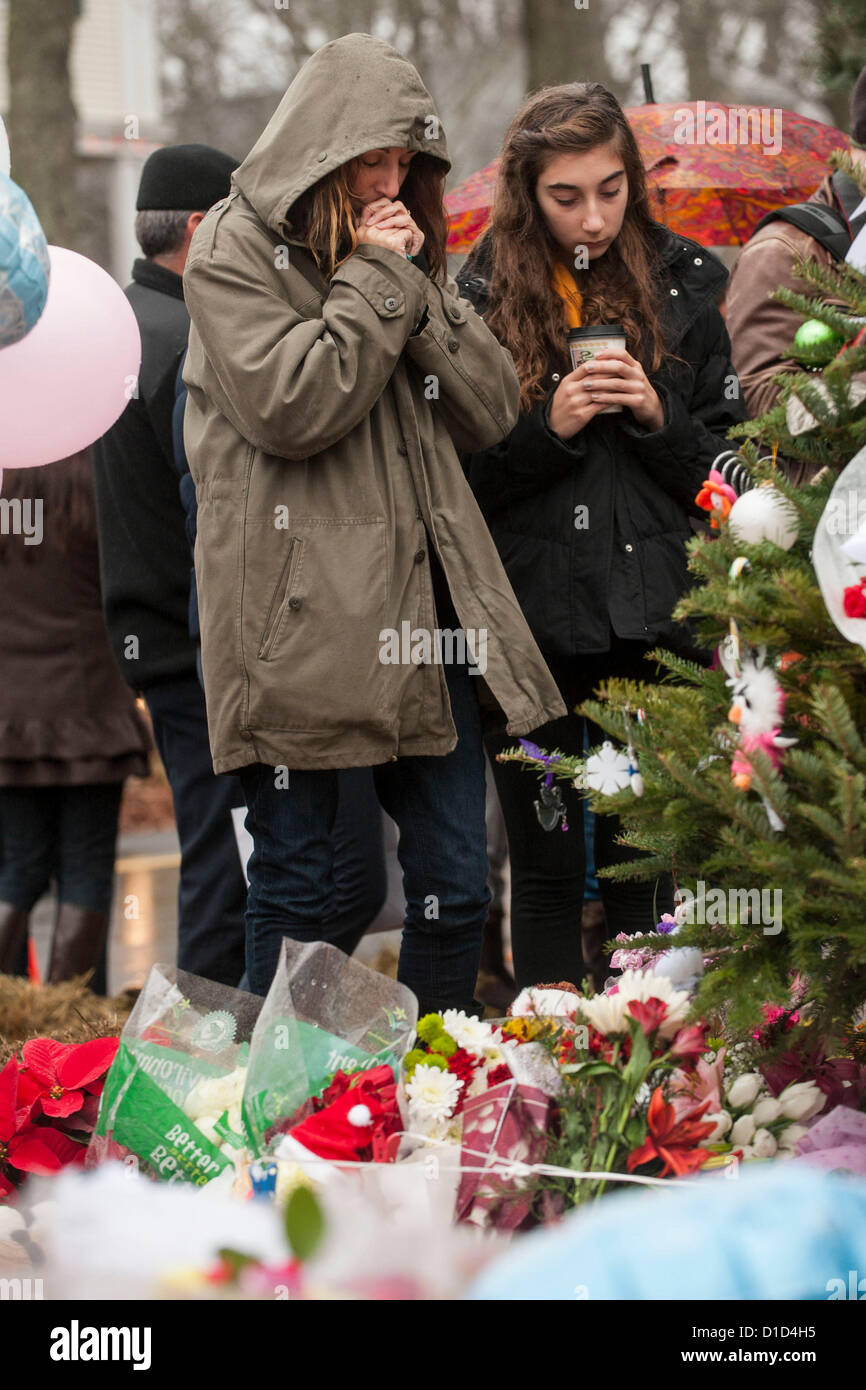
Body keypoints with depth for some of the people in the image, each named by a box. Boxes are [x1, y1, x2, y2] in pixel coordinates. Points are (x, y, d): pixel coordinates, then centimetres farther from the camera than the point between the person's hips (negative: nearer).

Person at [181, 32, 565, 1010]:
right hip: (297, 612, -6)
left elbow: (491, 411, 10)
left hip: (420, 604, 6)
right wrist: (374, 279, -9)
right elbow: (290, 406, -15)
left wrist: (416, 287, -2)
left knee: (454, 885, 6)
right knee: (295, 888, 0)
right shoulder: (233, 251, -1)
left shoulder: (404, 252, 18)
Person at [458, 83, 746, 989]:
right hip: (530, 627, -1)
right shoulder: (481, 295, 2)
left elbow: (727, 466, 10)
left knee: (644, 877, 3)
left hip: (651, 615, 1)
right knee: (546, 875, 3)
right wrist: (547, 428, -14)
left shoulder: (681, 283, 6)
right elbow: (453, 477, 1)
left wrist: (659, 420, -9)